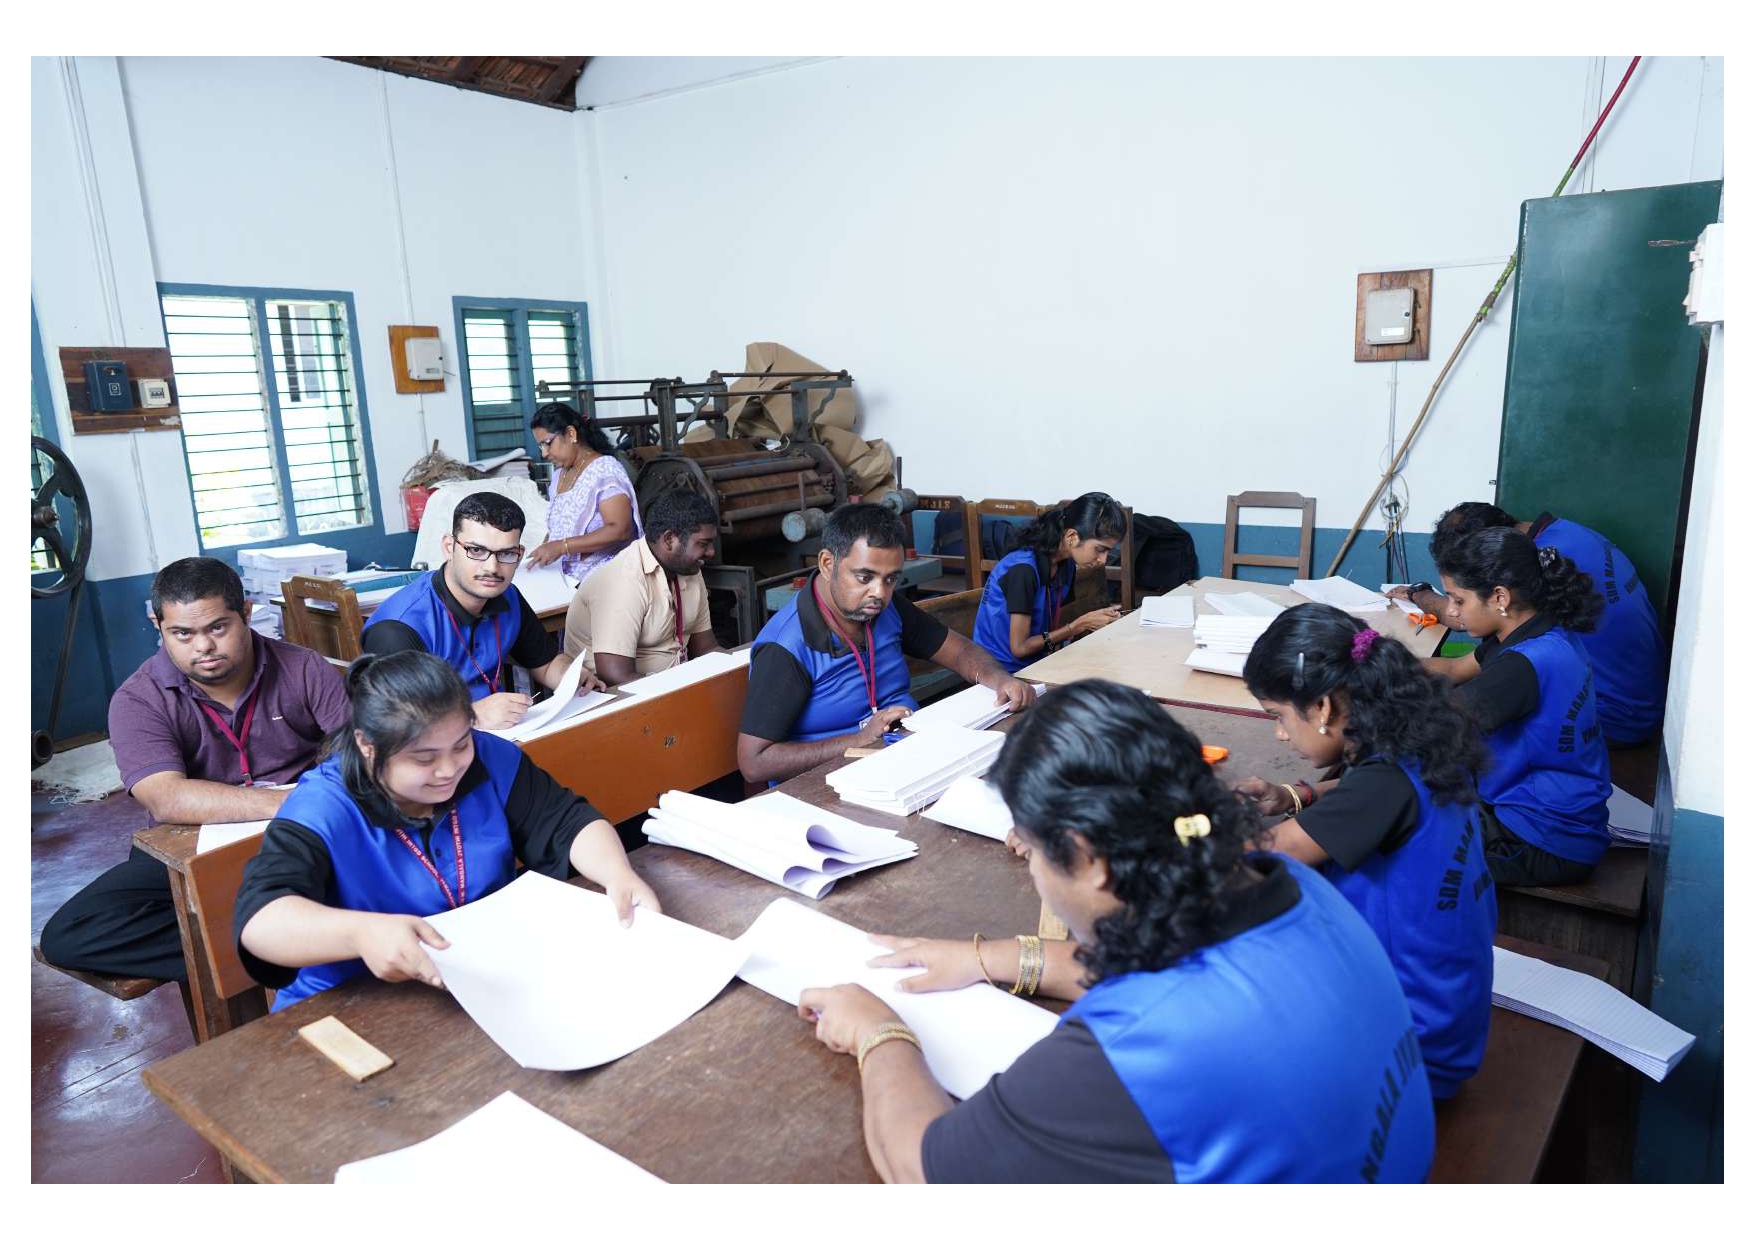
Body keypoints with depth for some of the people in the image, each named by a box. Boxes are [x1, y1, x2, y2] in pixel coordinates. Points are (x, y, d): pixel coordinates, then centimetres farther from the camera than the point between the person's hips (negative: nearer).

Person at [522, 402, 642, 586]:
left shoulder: (605, 470, -8)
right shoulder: (560, 473, 16)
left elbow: (619, 530, -18)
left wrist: (561, 546, -20)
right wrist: (544, 550, 4)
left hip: (600, 579, -7)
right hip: (565, 577, 7)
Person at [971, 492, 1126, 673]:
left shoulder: (1066, 566, 3)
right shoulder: (1023, 570, -21)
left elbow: (1051, 629, 7)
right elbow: (1020, 647, -18)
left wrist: (1093, 623, -9)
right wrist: (1080, 624, -15)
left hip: (1036, 663, 8)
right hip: (1001, 671, -7)